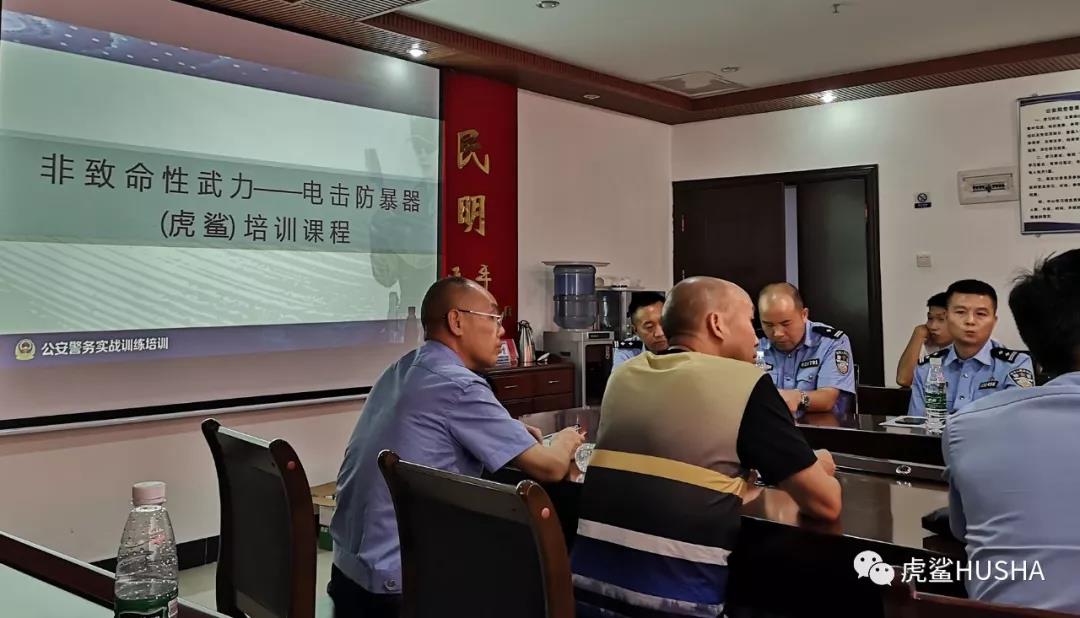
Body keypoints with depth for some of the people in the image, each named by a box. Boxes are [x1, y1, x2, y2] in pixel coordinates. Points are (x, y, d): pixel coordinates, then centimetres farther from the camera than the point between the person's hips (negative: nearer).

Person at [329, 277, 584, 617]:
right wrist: (565, 442, 7)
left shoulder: (401, 370, 7)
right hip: (399, 588, -9)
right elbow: (550, 467, -16)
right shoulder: (458, 386, -19)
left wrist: (510, 433, 11)